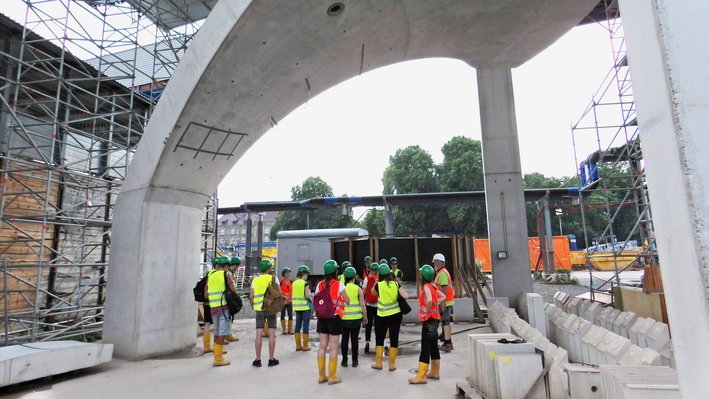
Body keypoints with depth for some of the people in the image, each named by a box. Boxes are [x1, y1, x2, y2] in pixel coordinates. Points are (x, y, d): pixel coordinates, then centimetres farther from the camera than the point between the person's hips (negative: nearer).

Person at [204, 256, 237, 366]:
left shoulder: (210, 275, 9)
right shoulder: (226, 275, -7)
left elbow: (205, 295, 10)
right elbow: (233, 291, -11)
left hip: (213, 307, 6)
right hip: (224, 306, -6)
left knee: (217, 332, 17)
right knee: (222, 333, 0)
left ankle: (217, 357, 25)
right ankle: (218, 359, 2)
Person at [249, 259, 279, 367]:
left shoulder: (255, 280, 5)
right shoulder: (273, 278, -2)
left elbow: (251, 296, 1)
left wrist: (253, 306, 16)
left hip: (259, 309, 2)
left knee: (259, 334, 6)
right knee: (271, 334, 4)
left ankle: (258, 360, 11)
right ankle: (271, 359, 10)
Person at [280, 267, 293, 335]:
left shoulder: (291, 282, 8)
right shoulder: (281, 282, -6)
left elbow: (292, 291, 11)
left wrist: (291, 297, -3)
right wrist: (284, 297, -18)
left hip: (289, 301, 4)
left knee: (290, 315, 2)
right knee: (283, 315, 2)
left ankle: (290, 330, 8)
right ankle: (284, 330, 7)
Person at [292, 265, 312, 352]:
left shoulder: (294, 283, 7)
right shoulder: (305, 283, -12)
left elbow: (293, 296, 9)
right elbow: (307, 295, -15)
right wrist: (309, 291, 3)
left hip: (297, 307, 6)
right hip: (305, 307, -6)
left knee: (298, 326, 10)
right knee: (306, 326, 1)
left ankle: (298, 345, 17)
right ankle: (305, 346, 7)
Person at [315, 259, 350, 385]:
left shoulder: (320, 285, 2)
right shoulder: (339, 285, -9)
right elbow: (348, 301, -4)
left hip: (322, 318, 5)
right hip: (335, 318, -4)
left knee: (322, 346, 11)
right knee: (333, 348, 3)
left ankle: (321, 376, 21)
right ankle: (332, 377, 10)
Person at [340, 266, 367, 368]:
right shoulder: (358, 289, -5)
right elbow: (362, 305, -5)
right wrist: (365, 317, 7)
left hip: (344, 318, 1)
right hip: (356, 318, -1)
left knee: (344, 339, 10)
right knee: (354, 339, 8)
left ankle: (344, 361, 17)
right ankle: (355, 361, 15)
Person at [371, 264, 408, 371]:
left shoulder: (378, 285, -9)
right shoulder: (395, 284, -3)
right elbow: (406, 296, -11)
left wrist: (377, 281, 11)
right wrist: (396, 296, 6)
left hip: (383, 316, -2)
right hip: (396, 315, 2)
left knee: (380, 338, 12)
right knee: (394, 338, 8)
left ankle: (378, 363, 18)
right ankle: (392, 364, 14)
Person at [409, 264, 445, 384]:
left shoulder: (426, 286, -16)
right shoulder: (432, 286, 9)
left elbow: (429, 300, -33)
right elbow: (443, 297, 18)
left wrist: (427, 310, -18)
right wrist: (435, 304, 8)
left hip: (429, 319, -9)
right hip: (434, 319, 9)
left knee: (425, 348, -6)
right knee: (433, 346, 17)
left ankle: (421, 376, -2)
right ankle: (435, 372, 27)